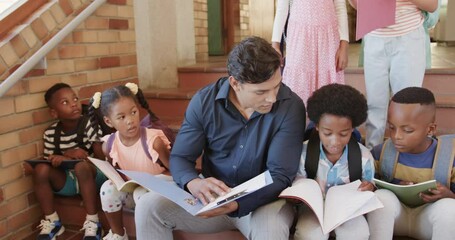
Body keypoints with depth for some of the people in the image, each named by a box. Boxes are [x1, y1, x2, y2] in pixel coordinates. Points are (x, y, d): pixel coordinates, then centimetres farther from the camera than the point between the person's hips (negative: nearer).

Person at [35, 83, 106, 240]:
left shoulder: (90, 125, -13)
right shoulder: (51, 133, -3)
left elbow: (102, 157, -19)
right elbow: (49, 162, 2)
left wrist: (68, 157, -26)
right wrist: (69, 155, -20)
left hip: (92, 177, -3)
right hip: (67, 181, 4)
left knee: (82, 166, -35)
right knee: (41, 169, -21)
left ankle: (93, 222, -24)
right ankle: (51, 221, -3)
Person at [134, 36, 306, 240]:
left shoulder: (290, 106, -17)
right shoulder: (204, 101, -10)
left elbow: (280, 175, -19)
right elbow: (180, 158, -5)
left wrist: (236, 203, -37)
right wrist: (194, 183, -30)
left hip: (263, 198, -2)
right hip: (212, 195, 3)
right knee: (148, 206, -16)